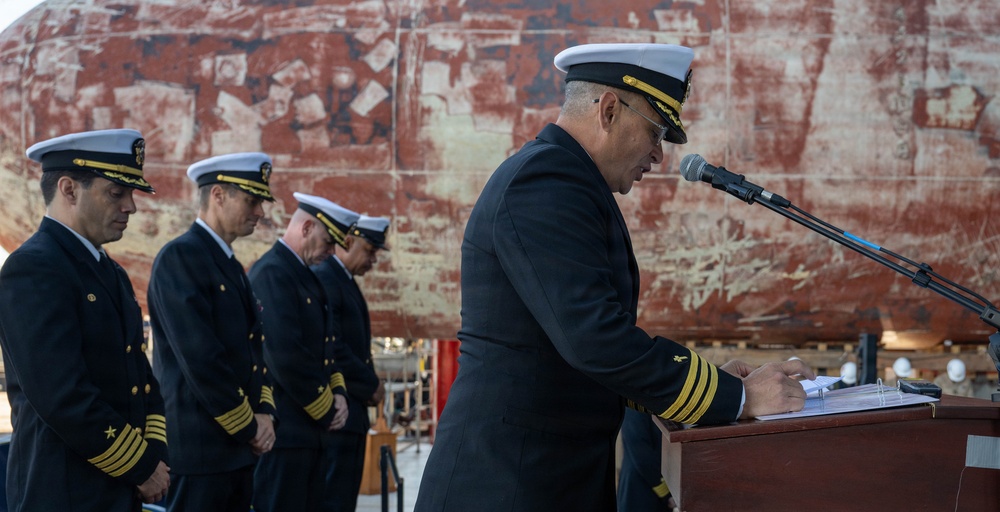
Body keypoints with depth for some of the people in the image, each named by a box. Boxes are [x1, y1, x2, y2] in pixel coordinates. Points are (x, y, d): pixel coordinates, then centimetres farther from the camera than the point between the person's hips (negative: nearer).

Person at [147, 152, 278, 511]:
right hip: (198, 446, -9)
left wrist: (264, 412, 0)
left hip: (238, 448, 9)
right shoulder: (179, 257, -13)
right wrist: (249, 426, -12)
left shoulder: (231, 266, 16)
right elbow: (200, 358, -19)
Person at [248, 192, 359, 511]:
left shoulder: (304, 275, 16)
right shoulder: (272, 273, -15)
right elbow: (285, 356, -23)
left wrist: (337, 393, 2)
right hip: (284, 429, -10)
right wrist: (326, 411, -13)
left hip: (312, 429, 10)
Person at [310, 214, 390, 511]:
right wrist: (372, 385, -10)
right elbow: (329, 349, -20)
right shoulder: (323, 279, -13)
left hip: (351, 410, 10)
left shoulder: (347, 283, 18)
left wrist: (368, 386, 3)